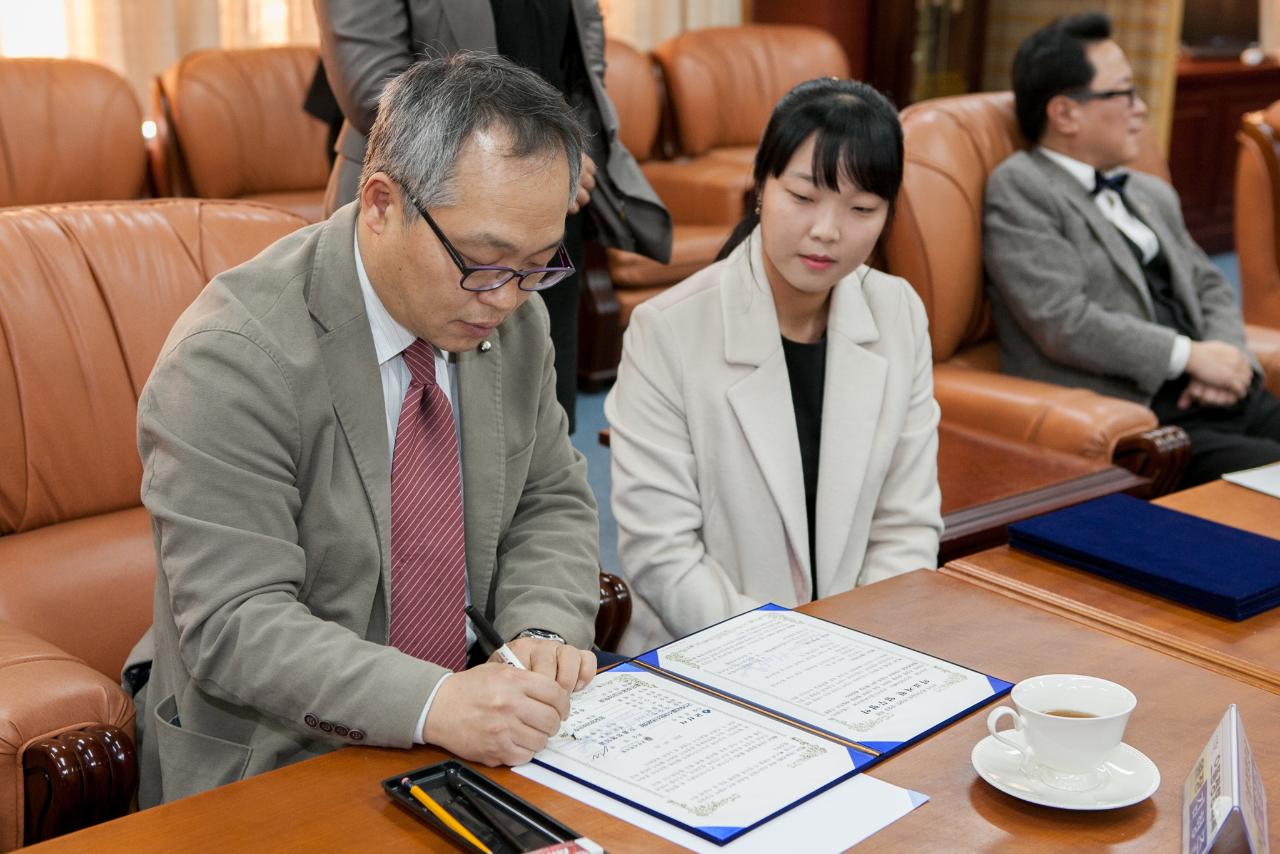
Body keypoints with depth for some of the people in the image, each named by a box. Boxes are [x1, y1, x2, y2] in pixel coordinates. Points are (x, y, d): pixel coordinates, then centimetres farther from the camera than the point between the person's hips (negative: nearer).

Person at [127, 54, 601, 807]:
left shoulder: (515, 318, -1)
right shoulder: (233, 358, -21)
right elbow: (234, 624, -23)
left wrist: (544, 632, -11)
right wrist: (433, 705, -35)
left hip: (472, 739, 5)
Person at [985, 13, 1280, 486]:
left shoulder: (1153, 194, 23)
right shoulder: (1018, 188, -3)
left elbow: (1210, 287, 25)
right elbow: (1064, 323, -13)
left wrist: (1226, 357, 2)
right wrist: (1191, 356, -9)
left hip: (1218, 398, 8)